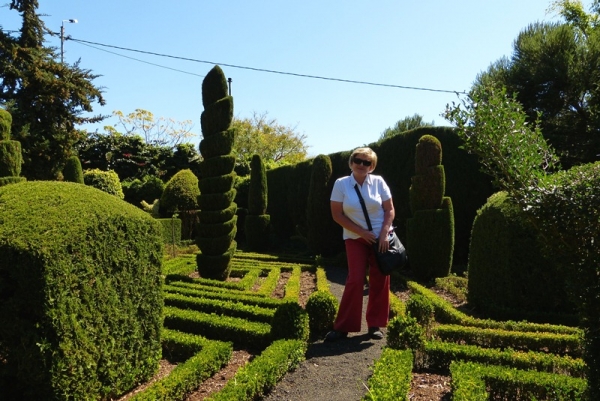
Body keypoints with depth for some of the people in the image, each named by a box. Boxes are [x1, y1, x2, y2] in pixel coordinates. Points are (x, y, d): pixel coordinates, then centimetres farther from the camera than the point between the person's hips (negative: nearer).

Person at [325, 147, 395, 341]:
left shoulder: (378, 182, -2)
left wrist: (384, 234, -13)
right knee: (355, 280, -8)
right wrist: (362, 232, -11)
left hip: (381, 238, 2)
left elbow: (390, 210, 0)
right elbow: (337, 215, -7)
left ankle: (375, 325, 15)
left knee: (379, 281, 3)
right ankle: (342, 327, 2)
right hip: (355, 239, -1)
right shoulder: (341, 184, -6)